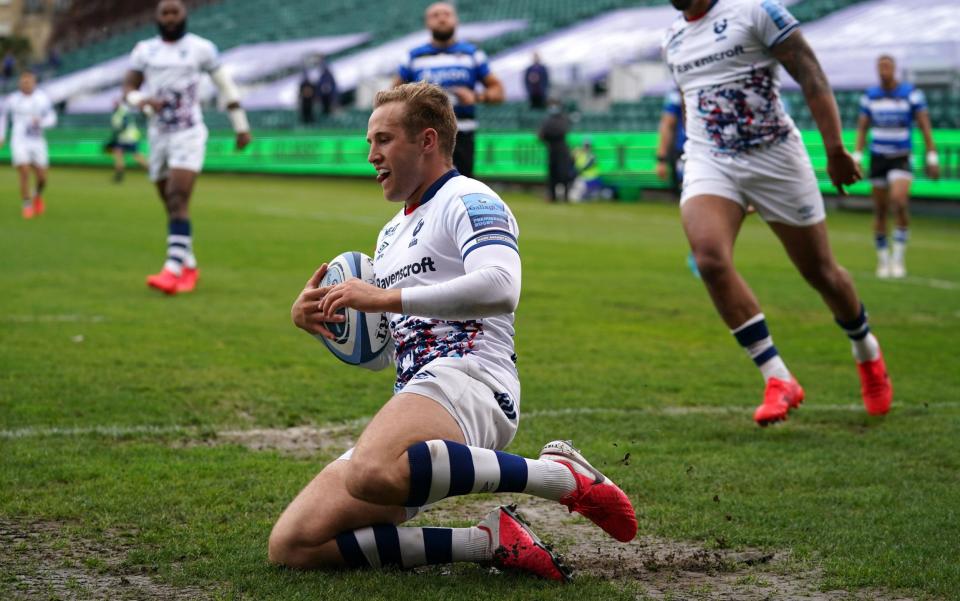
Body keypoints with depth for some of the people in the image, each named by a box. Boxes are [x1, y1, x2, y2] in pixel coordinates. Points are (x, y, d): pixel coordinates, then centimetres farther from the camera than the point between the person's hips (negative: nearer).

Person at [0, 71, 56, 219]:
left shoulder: (42, 98, 0)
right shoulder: (13, 99, 0)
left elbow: (52, 119, -2)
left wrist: (40, 122, -23)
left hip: (37, 142, 1)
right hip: (19, 142, -1)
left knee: (41, 178, 3)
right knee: (24, 175, -16)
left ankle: (37, 195, 37)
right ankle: (26, 205, 2)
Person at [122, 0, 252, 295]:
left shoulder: (200, 48, -1)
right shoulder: (144, 51, 6)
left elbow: (226, 85, 6)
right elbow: (128, 90, 4)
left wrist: (241, 127, 9)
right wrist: (143, 101, -19)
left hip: (189, 135, -5)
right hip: (159, 136, 5)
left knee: (178, 202, -19)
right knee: (171, 206, 11)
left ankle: (173, 270, -27)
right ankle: (189, 267, 25)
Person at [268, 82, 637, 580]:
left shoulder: (468, 200, 2)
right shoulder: (391, 234, 30)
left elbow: (500, 288, -18)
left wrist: (389, 297, -17)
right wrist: (321, 323, 13)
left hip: (465, 379, -9)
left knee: (373, 471, -43)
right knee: (291, 546, -8)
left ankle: (562, 476, -23)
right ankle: (490, 540, -12)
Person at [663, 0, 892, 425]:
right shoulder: (673, 38, 11)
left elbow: (811, 78, -10)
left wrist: (835, 150, -16)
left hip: (775, 157, -4)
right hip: (708, 162, 4)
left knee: (820, 271, 7)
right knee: (709, 259, -24)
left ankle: (867, 352, 38)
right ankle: (778, 381, -17)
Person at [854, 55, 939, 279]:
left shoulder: (911, 94, -4)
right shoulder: (870, 96, 5)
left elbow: (925, 126, -2)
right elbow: (862, 128, 12)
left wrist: (932, 158, -7)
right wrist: (857, 158, 4)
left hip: (902, 158, -3)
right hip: (878, 157, 3)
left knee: (899, 201, -24)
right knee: (880, 211, 3)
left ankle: (899, 257, -12)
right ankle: (883, 260, 17)